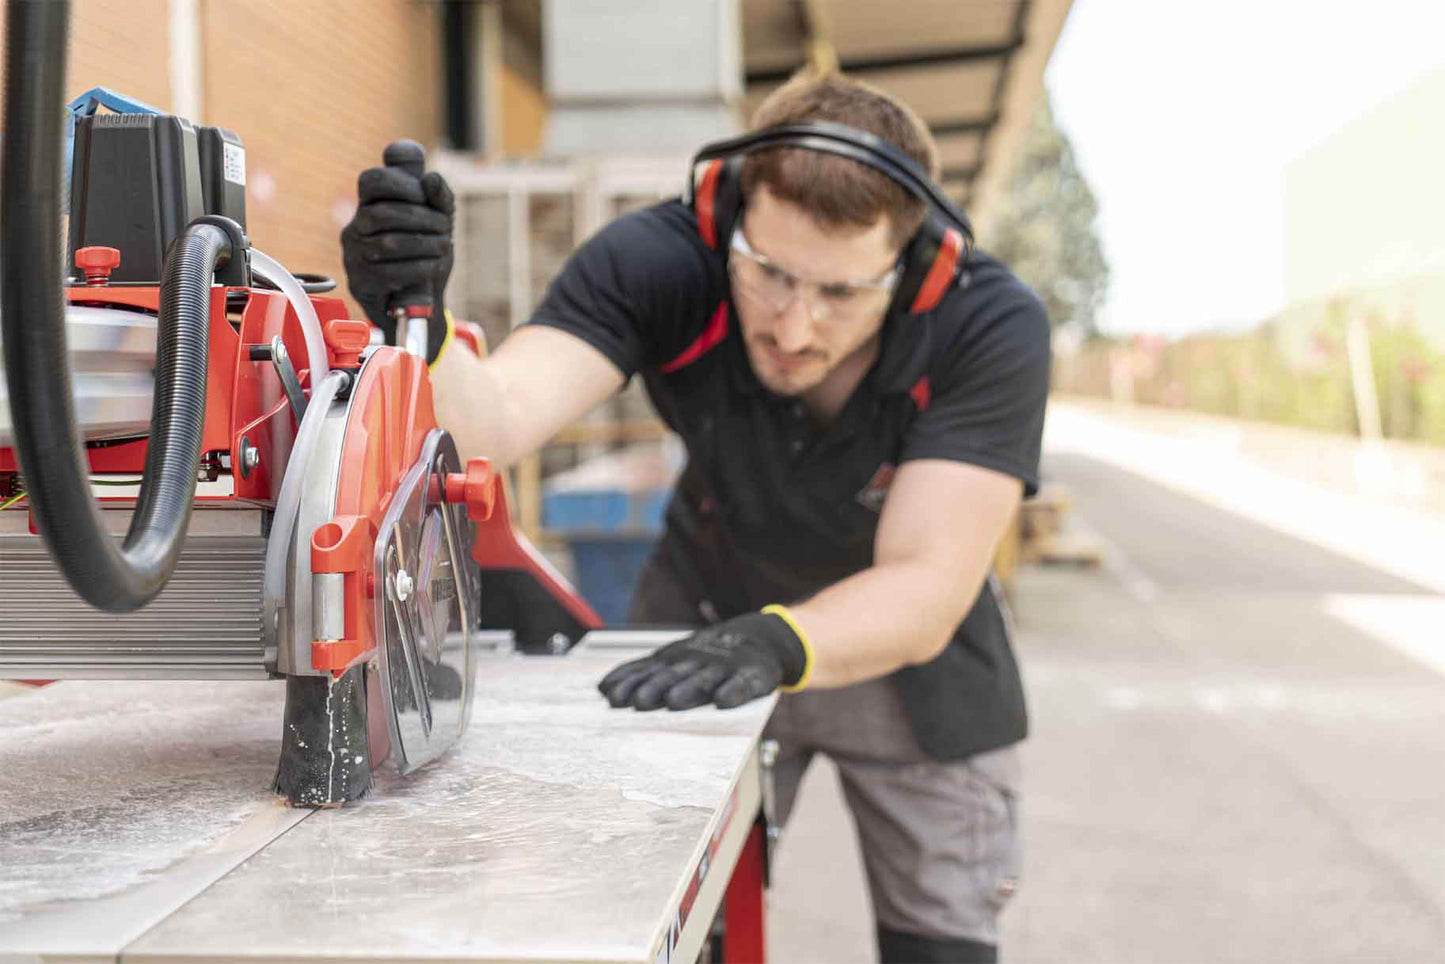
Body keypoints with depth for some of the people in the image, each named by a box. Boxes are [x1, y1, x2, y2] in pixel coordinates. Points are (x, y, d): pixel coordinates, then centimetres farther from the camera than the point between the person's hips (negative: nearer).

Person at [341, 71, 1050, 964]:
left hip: (910, 647, 0)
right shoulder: (659, 261, -27)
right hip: (710, 622, 1)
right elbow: (498, 417, -38)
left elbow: (926, 591, -34)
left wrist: (777, 644, -52)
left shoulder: (992, 324, -30)